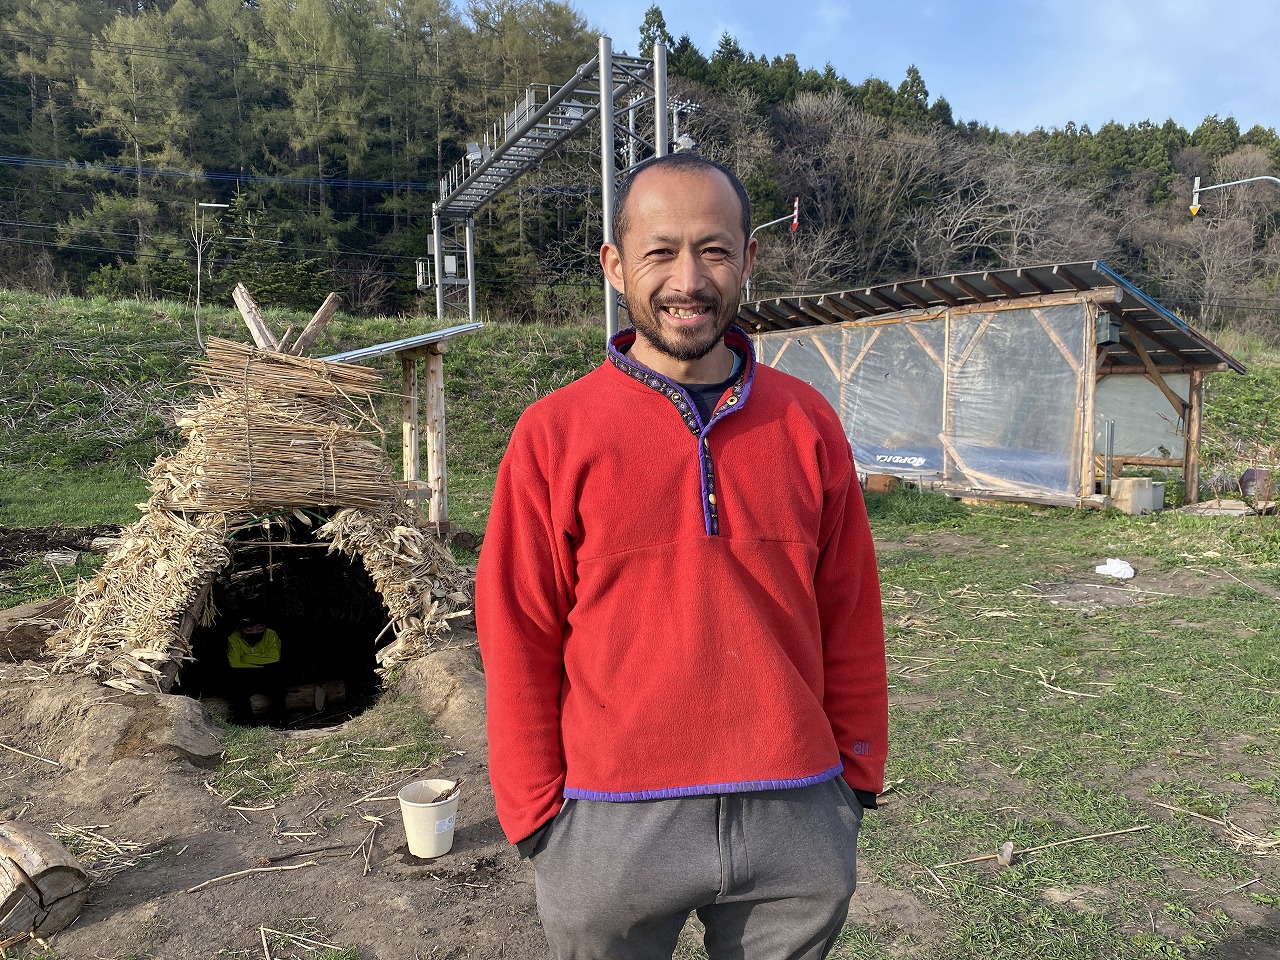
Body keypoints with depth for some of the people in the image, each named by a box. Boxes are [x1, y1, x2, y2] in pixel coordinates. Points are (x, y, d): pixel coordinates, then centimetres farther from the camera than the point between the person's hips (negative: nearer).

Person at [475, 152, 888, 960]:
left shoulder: (807, 424, -1)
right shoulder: (555, 436, -8)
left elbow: (850, 620, 4)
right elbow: (520, 645, -4)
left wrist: (858, 773, 8)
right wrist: (535, 813, -1)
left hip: (797, 817, 2)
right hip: (609, 829, -1)